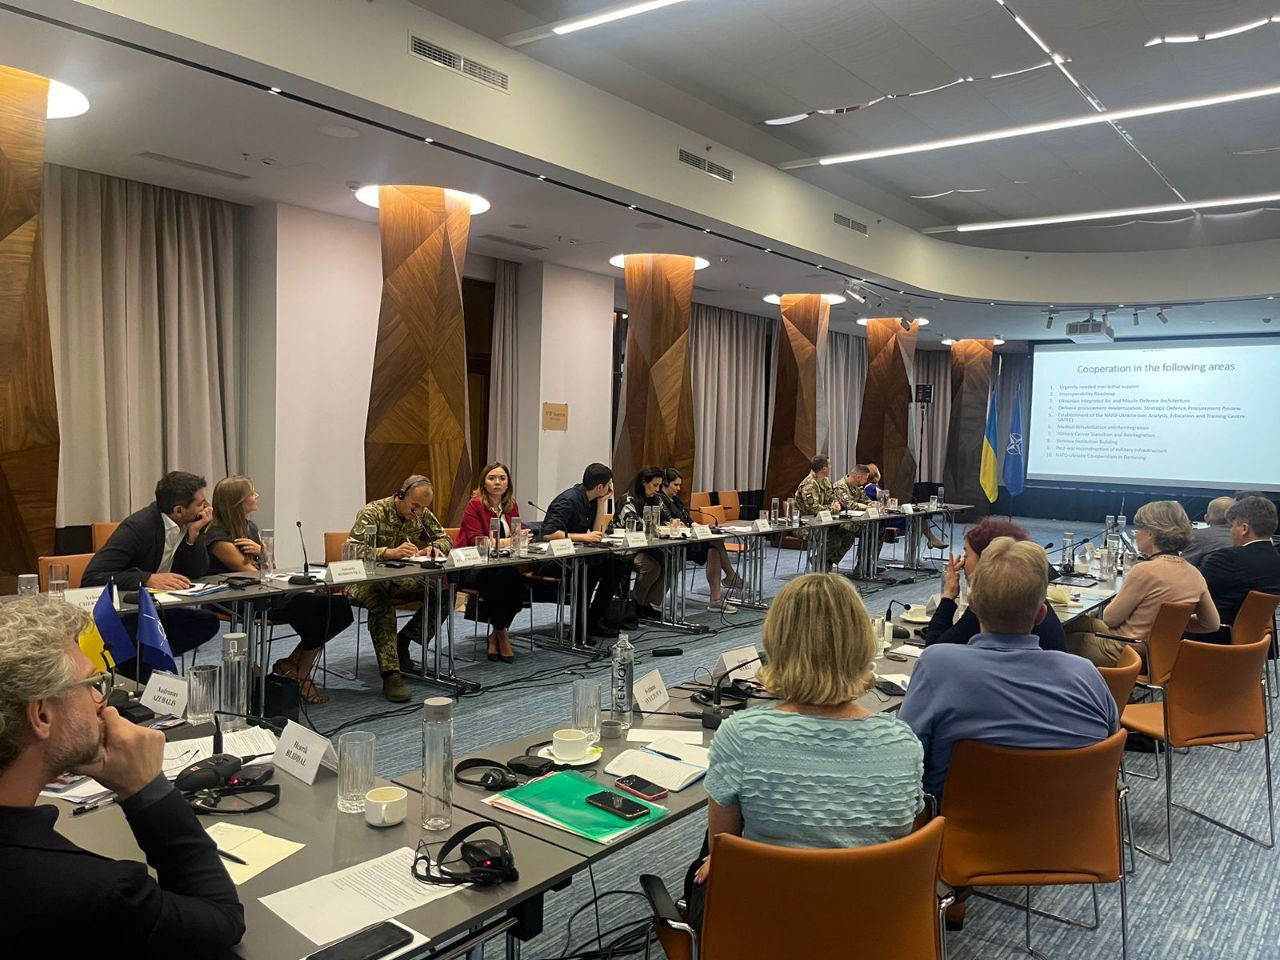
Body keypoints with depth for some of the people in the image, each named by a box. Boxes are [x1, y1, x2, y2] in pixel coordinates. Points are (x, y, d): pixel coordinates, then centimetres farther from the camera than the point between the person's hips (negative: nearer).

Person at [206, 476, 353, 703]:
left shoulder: (250, 527, 16)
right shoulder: (219, 536, -9)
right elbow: (249, 573, -14)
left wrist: (261, 551, -7)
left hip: (268, 593, 8)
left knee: (338, 608, -12)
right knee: (321, 610, -23)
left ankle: (293, 665, -3)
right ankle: (300, 675, -4)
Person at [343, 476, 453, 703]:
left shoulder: (422, 514, 0)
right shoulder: (373, 512, -19)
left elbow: (445, 538, 8)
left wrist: (432, 548, -17)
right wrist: (389, 552, -46)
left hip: (399, 580, 6)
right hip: (363, 581, -6)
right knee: (381, 601, -40)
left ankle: (401, 644, -1)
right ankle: (390, 674, -41)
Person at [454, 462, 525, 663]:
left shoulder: (511, 506, 10)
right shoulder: (474, 505, -9)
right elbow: (476, 541, -17)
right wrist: (506, 542, -27)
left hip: (500, 565, 5)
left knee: (516, 579, -29)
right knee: (502, 577, -35)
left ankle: (497, 633, -8)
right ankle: (501, 633, -12)